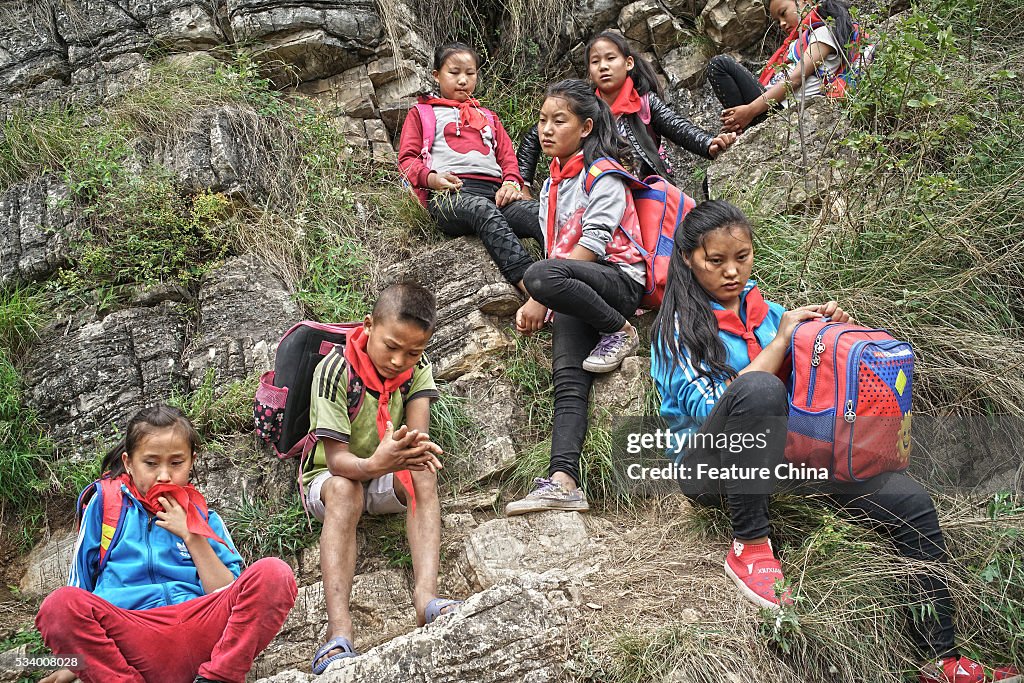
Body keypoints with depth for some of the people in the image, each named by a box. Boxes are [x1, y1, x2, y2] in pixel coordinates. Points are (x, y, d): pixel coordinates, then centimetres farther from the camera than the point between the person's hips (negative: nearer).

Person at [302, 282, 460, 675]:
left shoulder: (417, 367, -9)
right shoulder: (335, 370, -23)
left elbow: (418, 432, -23)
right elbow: (336, 458, -28)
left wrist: (414, 448, -48)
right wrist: (373, 464, -50)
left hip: (387, 480, 3)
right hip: (329, 479, -3)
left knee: (422, 473, -28)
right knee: (344, 488, -36)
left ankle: (426, 595, -42)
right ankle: (338, 629, -50)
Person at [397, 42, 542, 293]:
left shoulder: (487, 117, 38)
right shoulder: (421, 114, 25)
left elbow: (507, 155, 27)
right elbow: (407, 159, 14)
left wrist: (511, 182, 3)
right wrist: (431, 178, -9)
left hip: (494, 190, 5)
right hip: (449, 194, -4)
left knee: (540, 212, -30)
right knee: (484, 210, -42)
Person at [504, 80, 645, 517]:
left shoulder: (602, 174, 1)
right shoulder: (553, 184, 25)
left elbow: (593, 243, -11)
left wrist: (541, 296, -14)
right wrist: (536, 307, 7)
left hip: (619, 277, -6)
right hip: (578, 292, 6)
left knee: (542, 276, -36)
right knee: (568, 380, -19)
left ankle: (620, 333, -15)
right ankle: (563, 481, -33)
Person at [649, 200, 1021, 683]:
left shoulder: (760, 306, 13)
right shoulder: (678, 325, -4)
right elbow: (711, 410, -16)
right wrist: (781, 341, -16)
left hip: (781, 452, 6)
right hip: (707, 463, -6)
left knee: (912, 502, -9)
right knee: (759, 388, -38)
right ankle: (748, 545, -22)